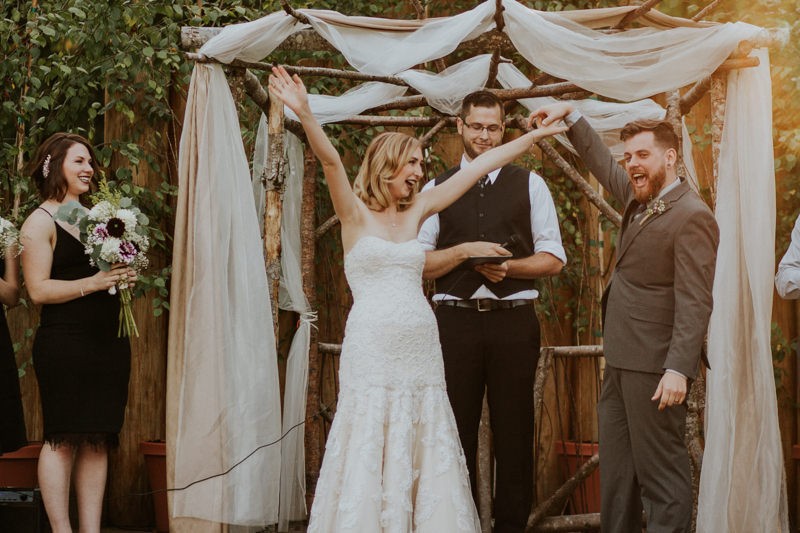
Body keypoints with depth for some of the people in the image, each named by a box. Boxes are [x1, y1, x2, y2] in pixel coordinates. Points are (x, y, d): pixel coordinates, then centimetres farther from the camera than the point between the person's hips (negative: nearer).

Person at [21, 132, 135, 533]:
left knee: (98, 440, 5)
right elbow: (38, 289, -10)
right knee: (64, 438, -5)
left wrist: (124, 277, 6)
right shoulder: (41, 221, -2)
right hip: (64, 345, -6)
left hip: (108, 342, 7)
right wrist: (94, 283, -18)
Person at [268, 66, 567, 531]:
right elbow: (330, 160, -16)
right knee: (371, 453, -3)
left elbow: (479, 167, 14)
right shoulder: (355, 213, 1)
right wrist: (305, 114, -32)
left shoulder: (416, 211, 14)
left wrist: (534, 136, 16)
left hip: (421, 349, 5)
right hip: (372, 348, -5)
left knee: (425, 454, 5)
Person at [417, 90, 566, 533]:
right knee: (456, 431, 6)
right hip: (456, 321, 1)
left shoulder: (530, 185, 7)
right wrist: (466, 251, -11)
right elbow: (418, 262, 3)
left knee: (515, 433, 4)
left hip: (513, 319, 0)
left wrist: (505, 266, -12)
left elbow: (553, 258, 3)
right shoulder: (437, 189, 8)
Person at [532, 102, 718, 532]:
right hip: (620, 362, 9)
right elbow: (600, 163, 30)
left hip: (655, 367, -9)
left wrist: (678, 369, -25)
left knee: (660, 471, -4)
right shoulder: (639, 199, 12)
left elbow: (695, 302, -20)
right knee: (616, 470, 13)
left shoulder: (692, 217, -14)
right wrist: (570, 114, 24)